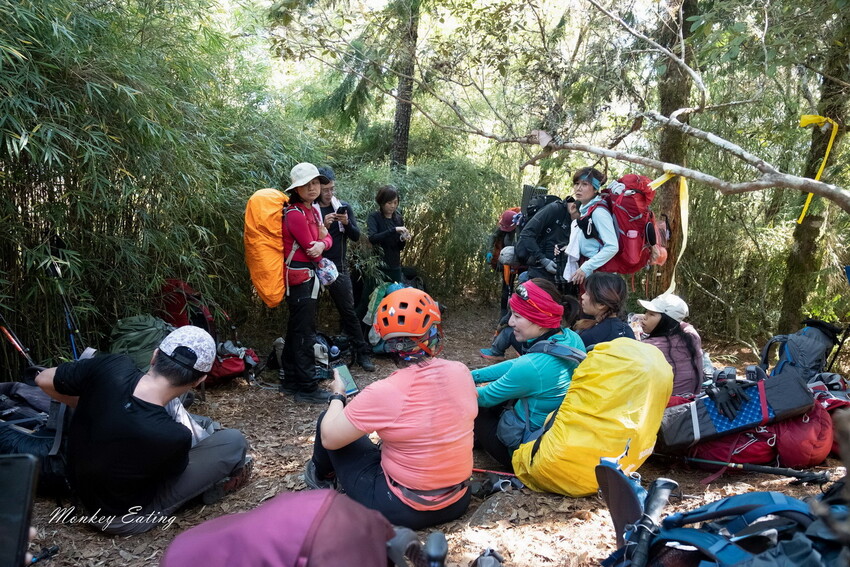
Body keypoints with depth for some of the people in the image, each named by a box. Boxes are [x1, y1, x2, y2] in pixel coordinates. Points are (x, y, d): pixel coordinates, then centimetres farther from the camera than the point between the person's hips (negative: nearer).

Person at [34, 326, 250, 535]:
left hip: (80, 487, 6)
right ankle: (212, 485, 25)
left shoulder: (112, 366, -25)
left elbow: (44, 380, -6)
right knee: (233, 441, -8)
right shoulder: (173, 436, -36)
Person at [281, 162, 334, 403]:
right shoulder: (295, 213, -17)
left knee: (297, 329, 16)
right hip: (301, 277, -10)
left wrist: (322, 245, -14)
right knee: (305, 333, -4)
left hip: (308, 276, 10)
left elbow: (327, 238, 7)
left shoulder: (312, 210, 12)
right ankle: (307, 388, 4)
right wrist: (320, 238, 2)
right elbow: (310, 248, -16)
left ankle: (291, 381, 27)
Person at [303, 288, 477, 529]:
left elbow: (329, 438, -14)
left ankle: (321, 475, 39)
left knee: (327, 421, 11)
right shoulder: (461, 372, -10)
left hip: (402, 512, -5)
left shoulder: (383, 393, -25)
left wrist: (338, 395, 5)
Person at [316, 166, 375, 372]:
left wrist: (347, 223, -16)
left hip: (338, 268, 2)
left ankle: (362, 353, 10)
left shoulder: (344, 207, 6)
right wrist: (323, 226, -23)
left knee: (348, 312, 4)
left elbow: (356, 236, 3)